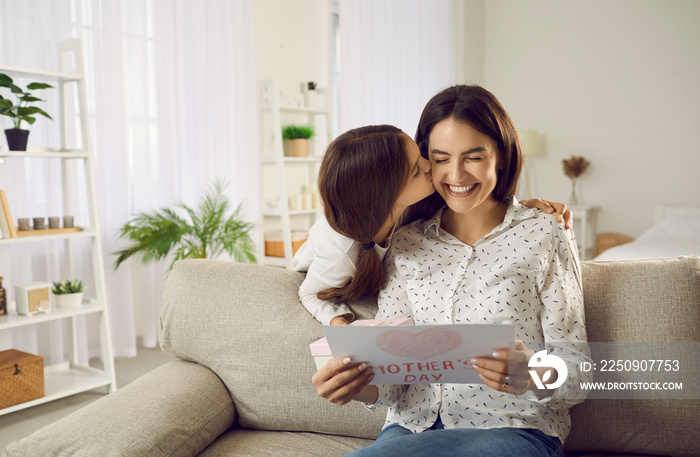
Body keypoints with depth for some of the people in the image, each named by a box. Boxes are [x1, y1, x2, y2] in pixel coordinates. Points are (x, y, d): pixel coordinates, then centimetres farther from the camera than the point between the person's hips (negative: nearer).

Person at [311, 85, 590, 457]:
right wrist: (359, 385, -19)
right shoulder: (405, 244, 9)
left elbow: (576, 369, -2)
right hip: (412, 426, 3)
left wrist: (532, 374, -26)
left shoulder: (543, 237, 0)